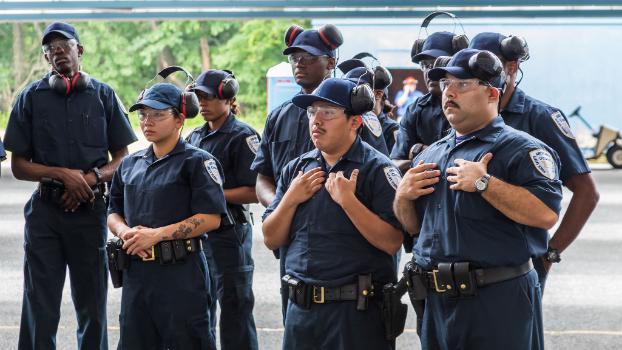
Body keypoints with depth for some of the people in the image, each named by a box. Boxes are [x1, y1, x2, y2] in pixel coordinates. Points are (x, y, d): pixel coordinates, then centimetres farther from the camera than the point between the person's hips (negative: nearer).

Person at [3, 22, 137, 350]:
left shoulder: (103, 95, 6)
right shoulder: (31, 98, 4)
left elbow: (122, 157, 8)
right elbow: (18, 165, 3)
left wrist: (92, 178, -10)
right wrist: (64, 174, -11)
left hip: (90, 209, 1)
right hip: (45, 210, -1)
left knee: (92, 304, 8)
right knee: (40, 307, -1)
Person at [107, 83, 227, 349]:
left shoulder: (197, 162, -4)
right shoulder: (130, 164, 16)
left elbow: (211, 218, -13)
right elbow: (113, 213, 20)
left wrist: (156, 234, -17)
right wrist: (125, 231, -5)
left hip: (182, 274, -6)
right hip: (136, 272, 6)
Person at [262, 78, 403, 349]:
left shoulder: (376, 169, -6)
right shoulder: (296, 169, 12)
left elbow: (392, 242, -15)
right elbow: (271, 240, 11)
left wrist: (347, 201, -20)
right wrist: (291, 198, -4)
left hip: (357, 309, -5)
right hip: (300, 308, 5)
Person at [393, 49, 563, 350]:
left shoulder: (520, 149, -7)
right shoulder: (431, 154, 18)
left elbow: (546, 213, -22)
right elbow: (412, 226, 23)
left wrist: (484, 183, -21)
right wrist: (403, 195, 2)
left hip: (499, 304, -7)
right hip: (437, 302, 7)